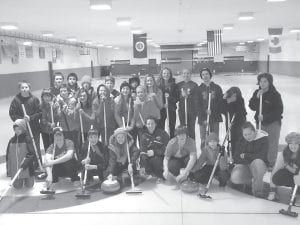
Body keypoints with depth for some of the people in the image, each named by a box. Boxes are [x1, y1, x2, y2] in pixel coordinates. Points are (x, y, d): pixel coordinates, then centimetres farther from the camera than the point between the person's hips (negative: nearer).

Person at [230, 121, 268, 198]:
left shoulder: (263, 139, -8)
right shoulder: (241, 141, 4)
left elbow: (262, 156, -20)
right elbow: (236, 158, -3)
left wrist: (246, 155, -12)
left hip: (259, 165, -2)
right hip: (244, 165, 3)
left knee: (258, 162, -38)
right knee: (235, 178, -27)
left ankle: (257, 189, -21)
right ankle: (249, 182, 10)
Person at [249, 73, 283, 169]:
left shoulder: (275, 94, -13)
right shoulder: (257, 92, 2)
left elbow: (279, 110, -15)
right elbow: (252, 107, 0)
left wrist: (265, 117, -21)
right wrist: (257, 97, -16)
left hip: (273, 122, -4)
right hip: (260, 122, 4)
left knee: (272, 144, 0)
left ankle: (271, 164, 12)